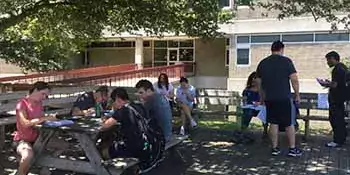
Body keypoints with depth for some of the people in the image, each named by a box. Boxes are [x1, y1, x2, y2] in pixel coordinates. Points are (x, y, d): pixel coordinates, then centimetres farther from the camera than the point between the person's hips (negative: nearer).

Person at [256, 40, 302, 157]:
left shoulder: (262, 63, 9)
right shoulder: (286, 61, -6)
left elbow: (259, 82, 12)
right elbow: (294, 79, -10)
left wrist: (262, 97, 21)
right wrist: (297, 95, -1)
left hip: (269, 98, 4)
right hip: (284, 98, -4)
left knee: (273, 123, 9)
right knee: (289, 124, 5)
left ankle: (275, 148, 12)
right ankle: (292, 149, 10)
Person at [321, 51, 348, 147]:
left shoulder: (337, 69, -19)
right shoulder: (343, 67, 12)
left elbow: (334, 85, -24)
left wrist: (327, 84, -6)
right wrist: (330, 83, 17)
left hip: (336, 99, -10)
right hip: (341, 97, 10)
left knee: (334, 119, -4)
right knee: (340, 118, 17)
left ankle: (337, 141, 1)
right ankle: (342, 138, 25)